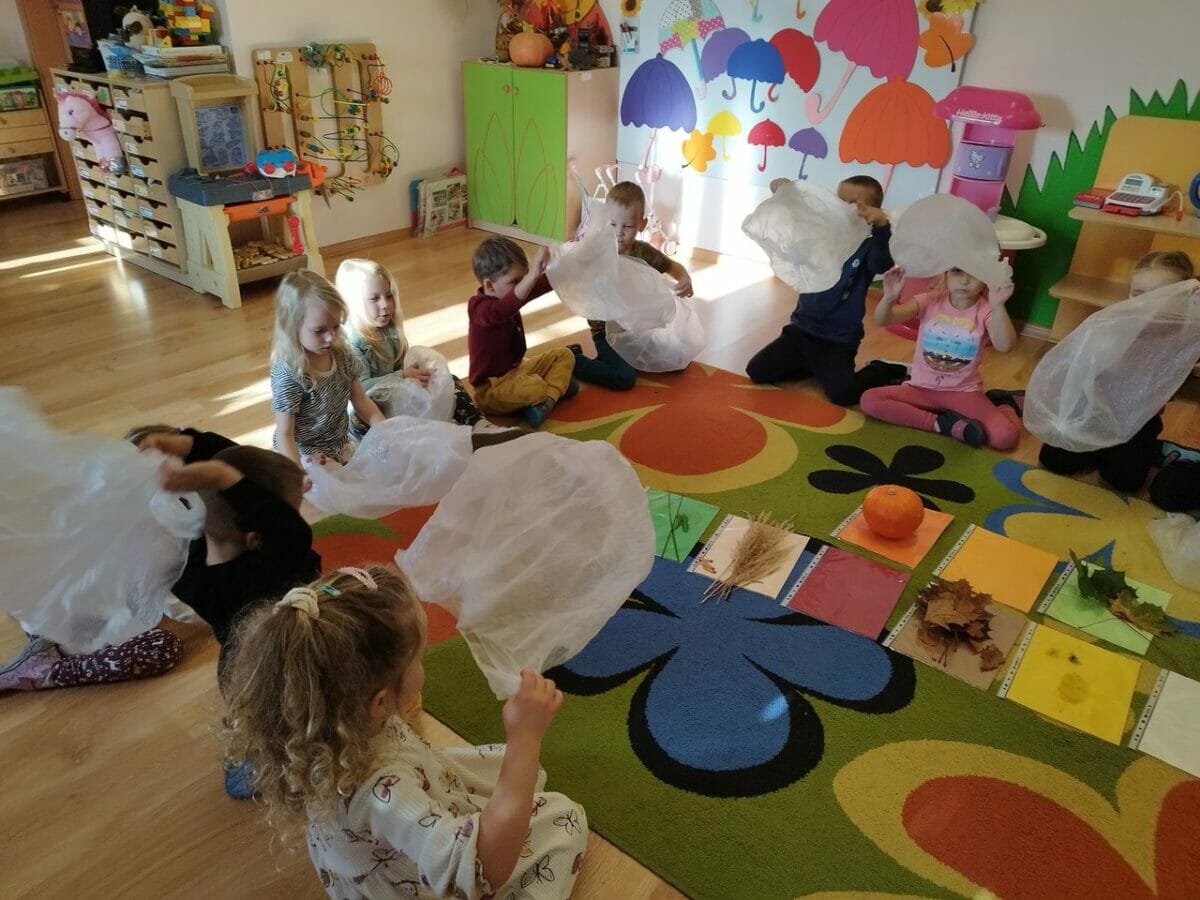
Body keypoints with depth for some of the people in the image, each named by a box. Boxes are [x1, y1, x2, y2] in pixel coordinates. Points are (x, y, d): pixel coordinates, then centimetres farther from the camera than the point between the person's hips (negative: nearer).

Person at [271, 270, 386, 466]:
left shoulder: (342, 355, -4)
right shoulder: (288, 375, -24)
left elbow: (361, 401, 6)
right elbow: (284, 435, -20)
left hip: (342, 448, 6)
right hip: (306, 458, -6)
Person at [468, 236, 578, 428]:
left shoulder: (505, 294, 3)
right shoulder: (480, 308, -25)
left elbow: (544, 283, 6)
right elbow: (501, 311, -50)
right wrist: (534, 273, -60)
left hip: (515, 367, 10)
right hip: (492, 388, -10)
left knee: (564, 355, 9)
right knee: (535, 388, -37)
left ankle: (549, 398, -14)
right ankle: (557, 385, -3)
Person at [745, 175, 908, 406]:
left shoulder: (868, 247, -9)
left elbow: (883, 263, -31)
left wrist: (882, 225, -48)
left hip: (838, 340, -5)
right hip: (801, 328, 5)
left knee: (841, 393, -24)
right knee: (756, 371, -7)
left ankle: (883, 372, 10)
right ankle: (815, 366, 16)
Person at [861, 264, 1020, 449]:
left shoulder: (986, 310, -7)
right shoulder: (930, 301, -4)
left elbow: (1005, 346, -27)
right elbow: (882, 320, -17)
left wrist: (998, 306, -40)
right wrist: (889, 298, -39)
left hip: (964, 392, -3)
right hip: (923, 388, 3)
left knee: (1005, 436, -29)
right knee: (868, 400, -23)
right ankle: (941, 423, -17)